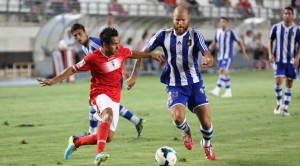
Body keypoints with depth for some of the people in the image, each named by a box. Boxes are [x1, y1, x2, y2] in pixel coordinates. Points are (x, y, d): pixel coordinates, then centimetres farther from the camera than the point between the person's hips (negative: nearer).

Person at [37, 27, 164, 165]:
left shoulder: (121, 51, 0)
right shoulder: (93, 58, -14)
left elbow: (133, 54, 24)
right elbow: (72, 69, -6)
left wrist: (151, 55, 27)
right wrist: (52, 81, -10)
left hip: (115, 98, 6)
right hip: (100, 94, -6)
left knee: (108, 137, 4)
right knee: (108, 114, -40)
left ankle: (76, 141, 29)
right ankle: (99, 154, -50)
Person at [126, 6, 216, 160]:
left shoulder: (195, 35, -9)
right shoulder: (164, 35, -6)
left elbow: (208, 55, -22)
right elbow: (143, 52, 2)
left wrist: (208, 60, -46)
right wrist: (134, 75, -1)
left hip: (195, 84, 0)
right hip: (175, 86, 0)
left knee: (206, 122, -4)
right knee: (178, 117, -25)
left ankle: (206, 144, 33)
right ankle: (186, 131, 14)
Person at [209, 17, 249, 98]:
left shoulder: (231, 32, -5)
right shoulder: (218, 32, 11)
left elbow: (239, 42, 2)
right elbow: (213, 44, 20)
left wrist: (244, 53, 3)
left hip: (228, 55, -6)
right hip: (220, 56, 6)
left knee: (223, 72, -17)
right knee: (225, 73, 8)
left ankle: (217, 90, -28)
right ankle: (228, 92, 15)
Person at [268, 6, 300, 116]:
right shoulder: (276, 27, 0)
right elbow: (271, 41, 10)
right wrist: (270, 54, -3)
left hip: (291, 61, 1)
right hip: (279, 60, -1)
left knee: (289, 84, 4)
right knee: (278, 81, -13)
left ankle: (285, 108, 11)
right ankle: (279, 104, 7)